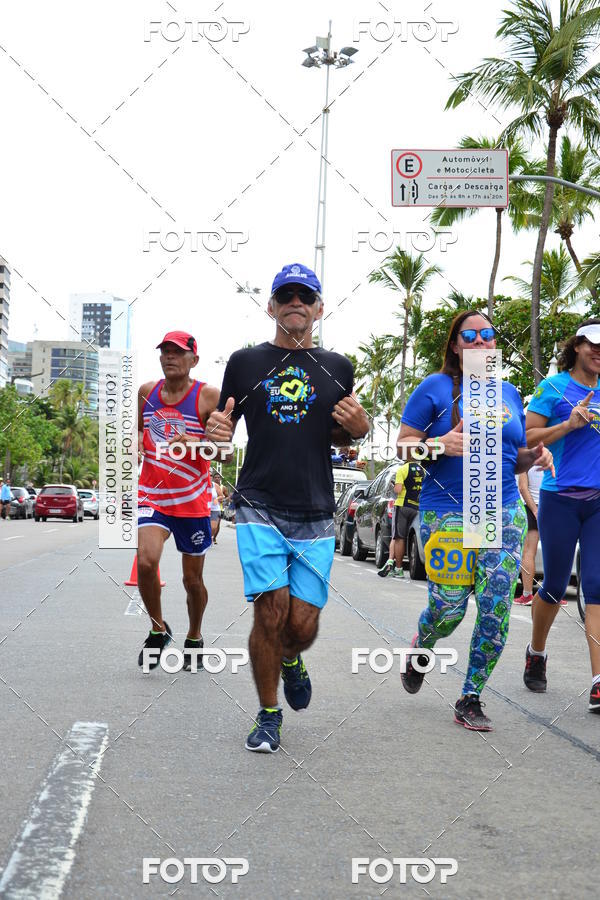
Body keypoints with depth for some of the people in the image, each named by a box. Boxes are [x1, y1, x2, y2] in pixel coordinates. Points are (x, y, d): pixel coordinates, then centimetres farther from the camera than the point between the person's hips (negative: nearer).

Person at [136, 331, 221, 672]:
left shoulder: (208, 395, -6)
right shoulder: (147, 392, 6)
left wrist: (194, 443, -27)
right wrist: (137, 441, 1)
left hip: (193, 499, -2)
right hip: (152, 494, 2)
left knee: (193, 579, 9)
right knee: (146, 561, -21)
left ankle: (195, 638, 35)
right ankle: (158, 629, 4)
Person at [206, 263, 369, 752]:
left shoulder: (337, 368, 11)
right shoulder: (246, 362, 5)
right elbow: (224, 424, 12)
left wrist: (359, 427, -3)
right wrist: (217, 431, -12)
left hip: (315, 514, 2)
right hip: (260, 508, -2)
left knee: (303, 625, -1)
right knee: (271, 610, -11)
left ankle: (291, 661, 37)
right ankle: (268, 715, 9)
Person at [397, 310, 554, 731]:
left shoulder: (509, 393, 16)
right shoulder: (435, 388, 1)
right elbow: (403, 446, -1)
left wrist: (534, 456, 0)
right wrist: (440, 445, -20)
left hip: (504, 513, 4)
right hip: (447, 515, -4)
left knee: (496, 610, -4)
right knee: (448, 609, -6)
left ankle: (471, 700, 10)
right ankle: (420, 649, 31)